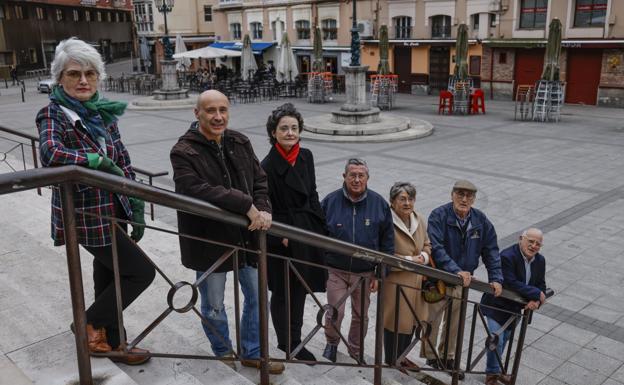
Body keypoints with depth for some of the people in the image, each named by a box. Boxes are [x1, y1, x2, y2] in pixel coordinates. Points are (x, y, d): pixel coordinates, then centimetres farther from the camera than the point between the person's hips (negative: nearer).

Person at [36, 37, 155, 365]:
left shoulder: (103, 112, 5)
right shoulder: (53, 115, -14)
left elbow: (122, 161, 8)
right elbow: (50, 154, -36)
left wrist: (136, 208, 5)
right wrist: (100, 161, -26)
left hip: (111, 211, 7)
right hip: (86, 216, -7)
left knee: (108, 276, 18)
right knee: (141, 271, -3)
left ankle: (109, 342, 37)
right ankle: (90, 324, 16)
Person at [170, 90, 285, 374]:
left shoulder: (240, 142, 3)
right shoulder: (183, 151, -15)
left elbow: (259, 180, 4)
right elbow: (197, 191, -29)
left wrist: (263, 210, -16)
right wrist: (246, 205, -32)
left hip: (245, 235, 5)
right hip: (208, 240, -5)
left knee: (257, 297, 15)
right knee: (214, 306, 13)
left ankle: (252, 353, 36)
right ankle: (224, 354, 38)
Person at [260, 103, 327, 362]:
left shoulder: (305, 156, 3)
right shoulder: (268, 166, -18)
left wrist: (319, 226, 8)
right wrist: (281, 238, -18)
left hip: (307, 232, 7)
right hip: (283, 239, -7)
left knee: (300, 288, 18)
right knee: (284, 292, 9)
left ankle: (294, 340, 36)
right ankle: (287, 343, 29)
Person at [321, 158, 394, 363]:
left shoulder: (379, 204, -5)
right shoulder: (330, 201, -8)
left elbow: (387, 242, 0)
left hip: (365, 273, 2)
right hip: (335, 271, -1)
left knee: (361, 315, 15)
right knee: (335, 312, -3)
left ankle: (356, 350, 39)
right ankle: (332, 343, 29)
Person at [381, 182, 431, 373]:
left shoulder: (420, 220, 2)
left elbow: (427, 244, 16)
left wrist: (423, 256, -5)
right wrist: (409, 260, -17)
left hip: (417, 280, 7)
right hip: (395, 280, -7)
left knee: (413, 320, 18)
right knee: (397, 321, 6)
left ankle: (401, 356, 39)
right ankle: (391, 361, 29)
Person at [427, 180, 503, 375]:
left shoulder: (481, 220, -2)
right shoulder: (439, 216, -18)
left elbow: (491, 251, 2)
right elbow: (436, 248, -28)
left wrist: (495, 278, -8)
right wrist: (456, 270, -37)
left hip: (462, 279, 5)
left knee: (455, 322, 18)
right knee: (433, 320, 4)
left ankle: (447, 358, 38)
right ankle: (429, 357, 25)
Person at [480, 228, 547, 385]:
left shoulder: (540, 260, -2)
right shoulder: (507, 256, -26)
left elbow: (541, 285, 2)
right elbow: (511, 284, -33)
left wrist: (536, 301, -20)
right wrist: (536, 294, -25)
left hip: (515, 308, 7)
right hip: (497, 306, -7)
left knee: (504, 340, 19)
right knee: (497, 340, -9)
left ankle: (495, 369, 38)